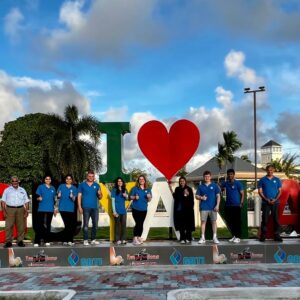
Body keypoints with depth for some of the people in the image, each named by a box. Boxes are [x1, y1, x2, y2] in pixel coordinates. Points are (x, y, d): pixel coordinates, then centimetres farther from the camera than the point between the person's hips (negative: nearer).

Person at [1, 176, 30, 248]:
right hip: (10, 209, -2)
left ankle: (20, 241, 9)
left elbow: (26, 202, 12)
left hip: (20, 209, 2)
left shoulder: (22, 190, 14)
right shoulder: (7, 190, 9)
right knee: (9, 226, -6)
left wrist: (26, 211, 2)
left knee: (21, 226, 2)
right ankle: (8, 241, -2)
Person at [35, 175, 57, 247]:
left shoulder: (53, 188, 14)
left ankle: (47, 241, 13)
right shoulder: (41, 187, 3)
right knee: (39, 225, -7)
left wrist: (55, 208, 15)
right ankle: (37, 241, -6)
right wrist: (38, 198, -22)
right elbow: (37, 196, 0)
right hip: (41, 209, -3)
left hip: (50, 209, 4)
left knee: (48, 225, 7)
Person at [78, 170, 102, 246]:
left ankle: (93, 239, 15)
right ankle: (85, 240, -1)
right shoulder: (82, 185, 5)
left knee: (95, 224, 5)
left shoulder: (97, 185, 11)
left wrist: (99, 194, -11)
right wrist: (79, 207, -6)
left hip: (95, 207, 3)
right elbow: (79, 196, 3)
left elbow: (100, 197, 12)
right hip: (86, 208, -3)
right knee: (86, 224, -4)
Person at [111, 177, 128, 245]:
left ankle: (123, 239, 10)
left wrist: (126, 196, -4)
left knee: (123, 224, 4)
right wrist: (114, 211, -12)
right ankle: (117, 239, 4)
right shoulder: (114, 190, -3)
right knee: (117, 225, 0)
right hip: (117, 211, -4)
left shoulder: (124, 190, 10)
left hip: (123, 210, 4)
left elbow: (127, 199, 21)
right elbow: (113, 201, -6)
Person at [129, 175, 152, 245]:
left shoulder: (148, 190, 8)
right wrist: (135, 197, -19)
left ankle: (139, 237, 15)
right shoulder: (135, 188, -1)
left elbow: (149, 200, 8)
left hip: (144, 209, 4)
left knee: (141, 224, 7)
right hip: (136, 209, -4)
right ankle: (135, 239, -2)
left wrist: (149, 197, -13)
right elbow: (131, 197, 0)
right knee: (138, 223, -8)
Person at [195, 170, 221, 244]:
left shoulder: (214, 185, 5)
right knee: (203, 221, 1)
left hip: (213, 207, -1)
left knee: (214, 221, 3)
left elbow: (218, 196, 3)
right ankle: (202, 238, 5)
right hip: (203, 207, 1)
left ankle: (214, 237, 9)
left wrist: (217, 205, -7)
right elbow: (196, 196, 9)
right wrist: (201, 197, -12)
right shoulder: (200, 186, 9)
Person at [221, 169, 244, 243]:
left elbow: (242, 193, -3)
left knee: (237, 221, -2)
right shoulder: (225, 183, 10)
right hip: (228, 205, 5)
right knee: (230, 221, 8)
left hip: (236, 205, -5)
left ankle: (238, 237, 3)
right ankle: (234, 235, 21)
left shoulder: (238, 183, -2)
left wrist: (241, 203, -11)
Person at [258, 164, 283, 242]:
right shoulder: (262, 180, 5)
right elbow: (260, 191, 2)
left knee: (276, 219, 1)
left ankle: (277, 235, 6)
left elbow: (279, 191, 6)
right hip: (265, 203, -1)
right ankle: (263, 236, 2)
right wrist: (266, 199, -11)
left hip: (275, 202, 1)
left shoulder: (277, 180, 8)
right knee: (265, 219, -2)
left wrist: (275, 199, -10)